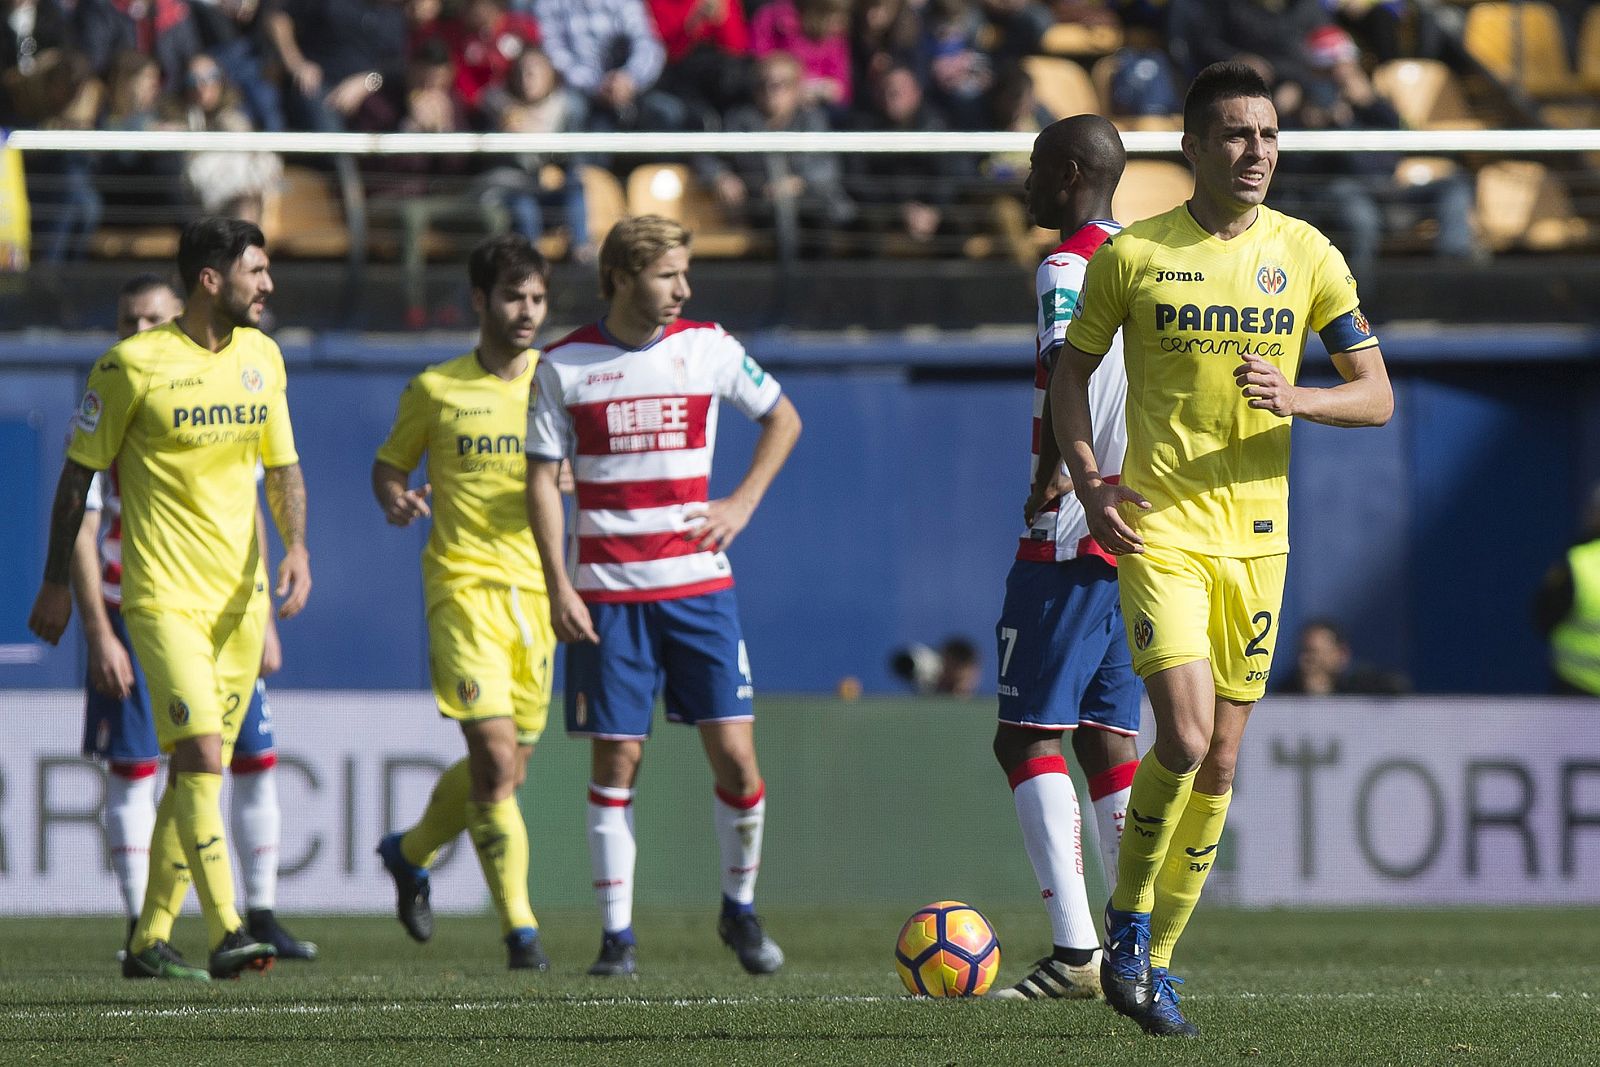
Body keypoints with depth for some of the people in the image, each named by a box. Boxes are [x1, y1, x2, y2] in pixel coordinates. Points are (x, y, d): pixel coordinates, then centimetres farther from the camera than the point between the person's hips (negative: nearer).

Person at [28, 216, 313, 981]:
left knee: (195, 772, 9)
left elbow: (283, 467, 16)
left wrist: (296, 547, -1)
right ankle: (225, 933, -22)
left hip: (241, 599, 6)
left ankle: (150, 941, 19)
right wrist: (56, 585, 0)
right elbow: (79, 474, -2)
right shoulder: (133, 365, -10)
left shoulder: (261, 357, 8)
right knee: (202, 757, -19)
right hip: (165, 596, -6)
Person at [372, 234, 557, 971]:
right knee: (496, 758, -17)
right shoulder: (435, 390, 1)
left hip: (539, 593, 4)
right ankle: (519, 927, -12)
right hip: (464, 585, -4)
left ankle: (411, 853, 40)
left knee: (506, 769, 12)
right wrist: (395, 498, -10)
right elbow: (389, 464, 12)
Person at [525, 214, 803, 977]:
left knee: (734, 754, -5)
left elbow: (782, 417, 17)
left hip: (698, 583, 1)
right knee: (615, 762, -2)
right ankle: (617, 935, 5)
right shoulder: (564, 366, -1)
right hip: (607, 595, -1)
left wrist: (744, 502, 4)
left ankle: (740, 908, 16)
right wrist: (558, 586, -6)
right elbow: (543, 479, 2)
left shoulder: (708, 348, 3)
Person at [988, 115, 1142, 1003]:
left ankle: (1074, 948, -17)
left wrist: (1050, 475, -23)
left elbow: (1071, 365, -28)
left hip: (1070, 537, -9)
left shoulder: (1065, 268, -10)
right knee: (1109, 741, 11)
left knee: (1028, 737, -8)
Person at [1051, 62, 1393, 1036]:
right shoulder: (1134, 254, -3)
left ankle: (1155, 965, 20)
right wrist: (1089, 480, -6)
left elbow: (1377, 397, 4)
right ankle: (1129, 920, 4)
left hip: (1257, 534, 3)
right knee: (1186, 737, -19)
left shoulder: (1307, 255, 3)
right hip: (1158, 529, -3)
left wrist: (1295, 398, -17)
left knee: (1221, 761, 6)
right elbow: (1073, 370, 9)